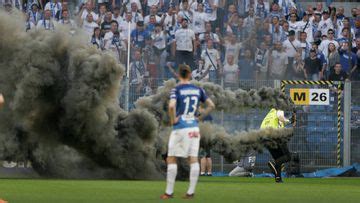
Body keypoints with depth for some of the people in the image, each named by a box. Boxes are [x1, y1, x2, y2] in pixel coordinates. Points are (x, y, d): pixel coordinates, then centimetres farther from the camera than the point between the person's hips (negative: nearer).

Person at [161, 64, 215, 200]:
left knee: (171, 158, 4)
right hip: (194, 128, 4)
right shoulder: (198, 90, 6)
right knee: (193, 159, 4)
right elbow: (211, 105, 8)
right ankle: (191, 192, 2)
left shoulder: (177, 90, -8)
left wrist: (173, 120, -11)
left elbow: (171, 106, -25)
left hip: (180, 128, -4)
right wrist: (200, 117, 10)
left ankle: (169, 192, 3)